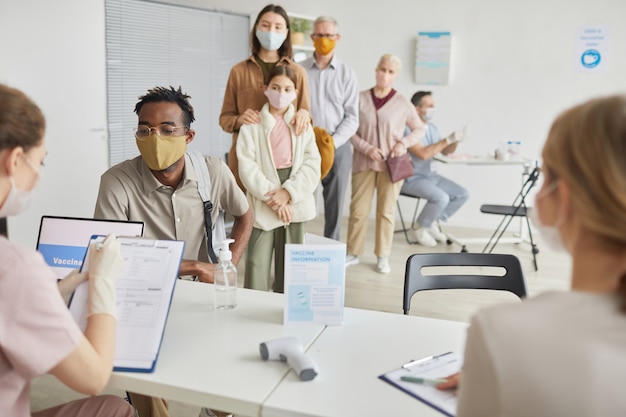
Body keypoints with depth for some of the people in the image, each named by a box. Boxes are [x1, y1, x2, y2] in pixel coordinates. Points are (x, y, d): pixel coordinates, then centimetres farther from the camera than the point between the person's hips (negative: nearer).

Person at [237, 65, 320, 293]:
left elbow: (312, 164, -1)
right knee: (257, 268, -3)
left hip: (294, 203, 2)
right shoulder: (252, 124, 2)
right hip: (263, 204, -2)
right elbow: (247, 166, -8)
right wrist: (273, 198, -15)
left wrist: (288, 192, -14)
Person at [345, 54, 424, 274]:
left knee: (386, 211, 6)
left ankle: (383, 256, 17)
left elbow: (419, 129, 9)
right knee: (358, 210, 3)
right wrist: (367, 148, -13)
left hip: (390, 165, 0)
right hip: (363, 163, 0)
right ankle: (352, 253, 17)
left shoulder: (403, 103, -1)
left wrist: (404, 143, -8)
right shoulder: (361, 98, 0)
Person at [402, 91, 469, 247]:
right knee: (441, 198, -28)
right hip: (411, 178, -9)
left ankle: (433, 223, 12)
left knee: (462, 194, 1)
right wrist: (447, 140, -23)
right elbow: (423, 154, -26)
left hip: (429, 175, 9)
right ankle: (422, 229, -4)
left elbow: (445, 151, 18)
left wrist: (454, 142, -3)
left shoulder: (432, 127, 9)